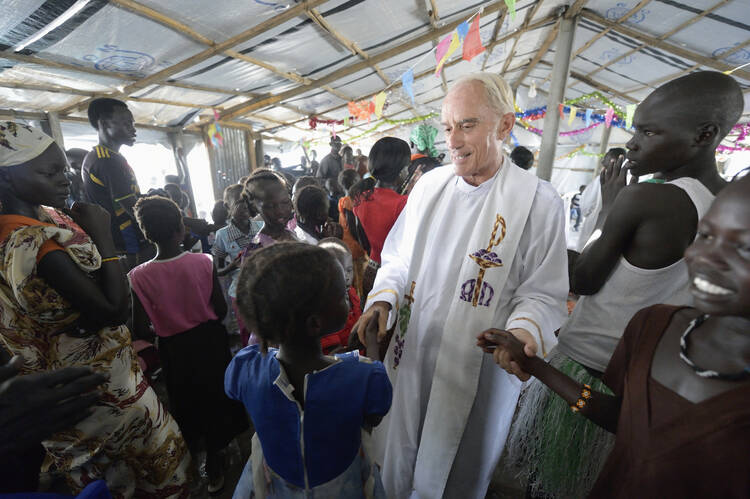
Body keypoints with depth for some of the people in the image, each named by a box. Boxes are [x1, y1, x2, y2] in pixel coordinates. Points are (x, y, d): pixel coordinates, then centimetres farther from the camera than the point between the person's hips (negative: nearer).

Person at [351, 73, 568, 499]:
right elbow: (398, 259, 7)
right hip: (410, 354, 4)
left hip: (478, 370, -3)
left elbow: (543, 292, -7)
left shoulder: (539, 201, -11)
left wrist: (524, 331, -26)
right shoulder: (429, 184, 1)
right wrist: (383, 298, -10)